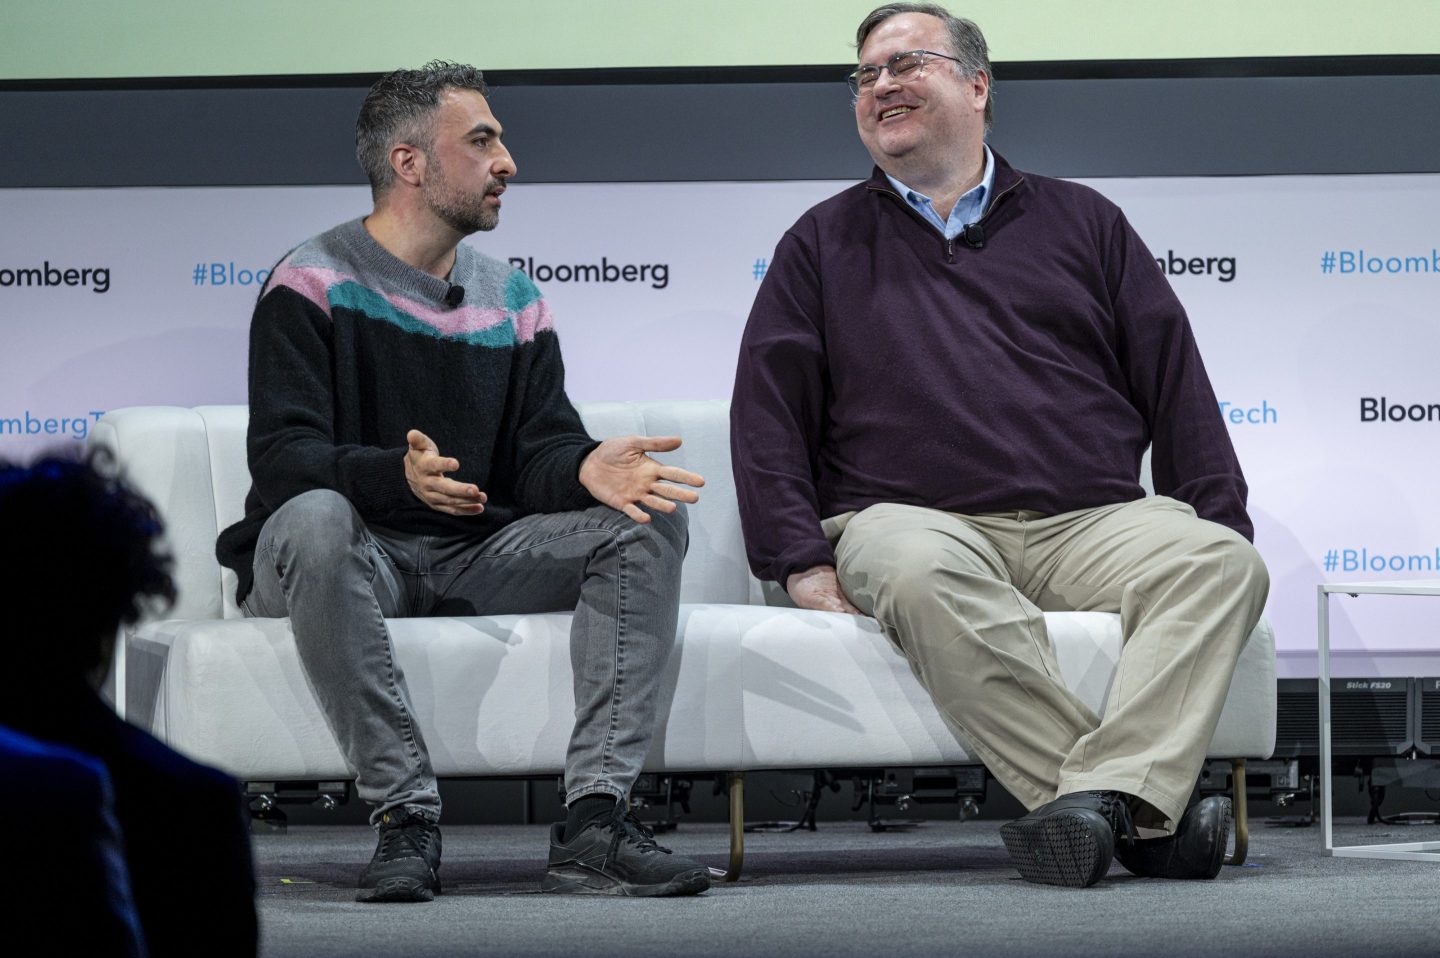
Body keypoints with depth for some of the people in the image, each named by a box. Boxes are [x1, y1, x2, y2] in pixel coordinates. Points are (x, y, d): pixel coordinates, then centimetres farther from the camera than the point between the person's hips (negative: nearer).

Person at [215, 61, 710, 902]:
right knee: (314, 519, -39)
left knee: (649, 521, -15)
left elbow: (542, 454, 4)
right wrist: (398, 476, -37)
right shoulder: (313, 285, -4)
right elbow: (284, 455, -17)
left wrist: (586, 469, -22)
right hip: (358, 556, -5)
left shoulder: (513, 302, 15)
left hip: (479, 562, 5)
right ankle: (407, 816, -33)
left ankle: (595, 822, -26)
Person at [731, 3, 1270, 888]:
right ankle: (1141, 811, -42)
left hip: (1090, 522, 2)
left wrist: (1218, 527, 2)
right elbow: (767, 410, 11)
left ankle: (1102, 793, -47)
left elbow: (1176, 385, 17)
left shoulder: (1084, 223, 23)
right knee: (922, 575, -39)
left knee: (1222, 563, -30)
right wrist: (804, 565, -4)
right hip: (914, 516, -2)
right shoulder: (824, 244, 21)